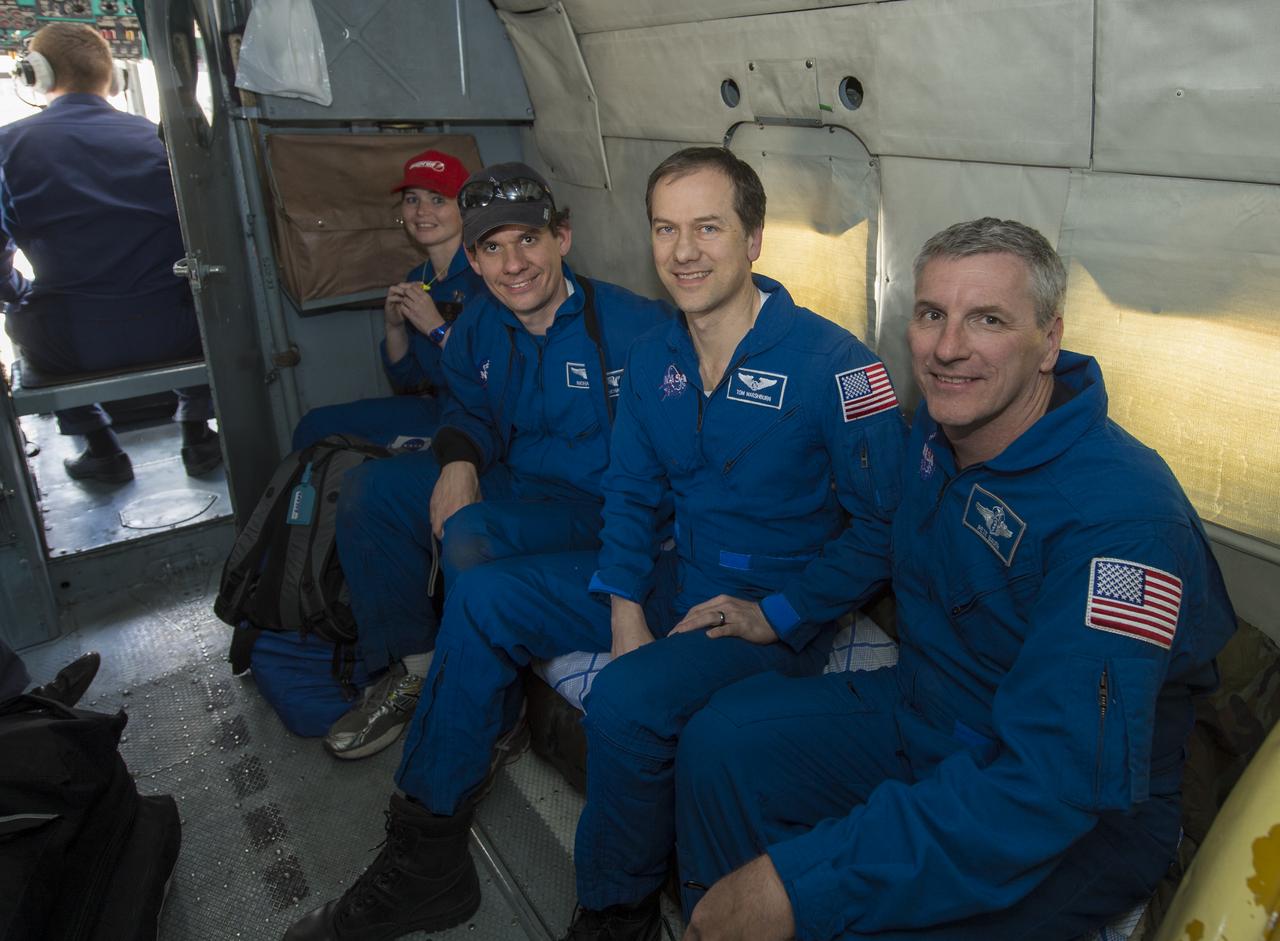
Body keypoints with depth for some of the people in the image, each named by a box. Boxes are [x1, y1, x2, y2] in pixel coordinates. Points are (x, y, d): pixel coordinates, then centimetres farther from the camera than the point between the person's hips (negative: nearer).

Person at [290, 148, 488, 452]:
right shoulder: (417, 280, 10)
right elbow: (408, 383, 13)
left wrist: (438, 329, -17)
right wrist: (394, 327, -3)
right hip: (440, 407, 7)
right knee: (316, 425, 1)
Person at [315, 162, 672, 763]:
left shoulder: (633, 326, -19)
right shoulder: (479, 325, 2)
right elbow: (468, 409, 15)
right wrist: (458, 459, -8)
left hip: (595, 504, -7)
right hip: (508, 481, 8)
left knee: (470, 536, -33)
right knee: (366, 492, 0)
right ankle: (411, 667, 11)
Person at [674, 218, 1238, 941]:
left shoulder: (1122, 515, -29)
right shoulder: (940, 428, -4)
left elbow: (1054, 783, -35)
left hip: (1081, 820, -7)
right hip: (922, 718, 7)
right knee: (721, 740, -9)